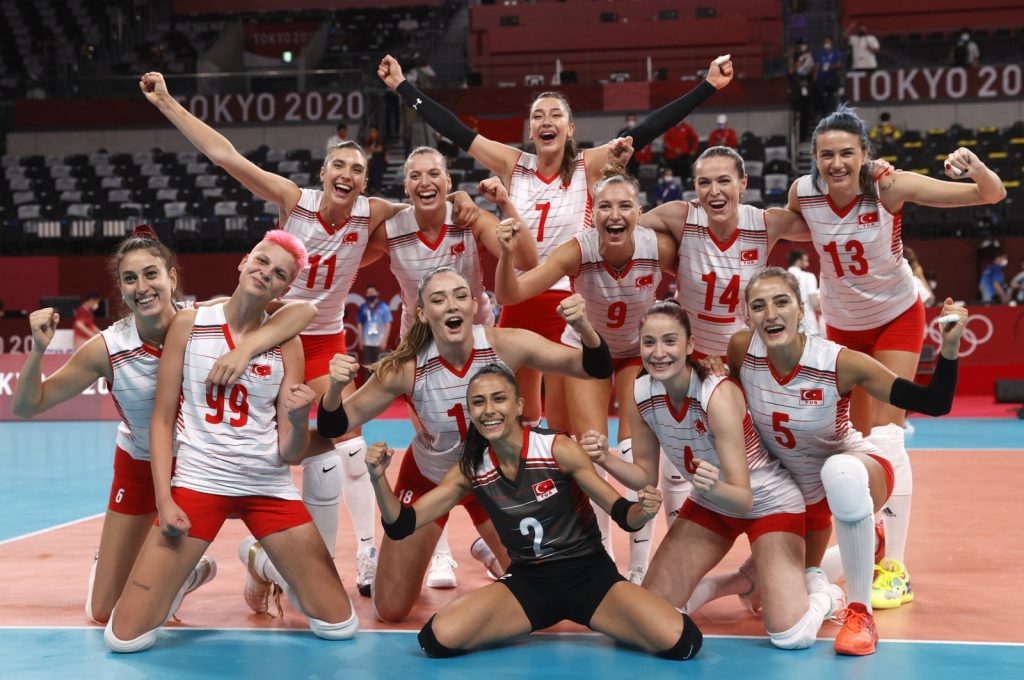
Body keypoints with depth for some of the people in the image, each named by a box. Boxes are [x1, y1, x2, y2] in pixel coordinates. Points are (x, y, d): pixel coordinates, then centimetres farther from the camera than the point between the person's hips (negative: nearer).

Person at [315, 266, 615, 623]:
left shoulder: (506, 345, -27)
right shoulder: (406, 368, -29)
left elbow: (597, 369, -24)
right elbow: (334, 427, -21)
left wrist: (584, 329, -45)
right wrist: (335, 387, -43)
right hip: (428, 479, -1)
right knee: (390, 609, 2)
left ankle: (489, 552, 32)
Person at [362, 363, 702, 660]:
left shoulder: (559, 449, -14)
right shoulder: (469, 470, -4)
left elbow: (622, 515, -11)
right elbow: (401, 525, -2)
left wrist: (644, 511, -35)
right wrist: (379, 477, -20)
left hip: (589, 574, -2)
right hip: (528, 581, 3)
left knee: (681, 641, -26)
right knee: (439, 639, -24)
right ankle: (523, 626, 7)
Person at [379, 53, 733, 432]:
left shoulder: (588, 167, -3)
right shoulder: (513, 166, 3)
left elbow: (649, 129, -9)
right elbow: (452, 129, 3)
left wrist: (709, 86, -14)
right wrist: (401, 85, 3)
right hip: (517, 301, 3)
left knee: (564, 425, 0)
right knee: (518, 421, 13)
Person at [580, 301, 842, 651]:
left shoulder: (718, 395, -32)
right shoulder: (639, 396, -16)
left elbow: (744, 499, -31)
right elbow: (646, 476, -4)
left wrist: (714, 487, -53)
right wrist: (605, 459, -23)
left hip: (769, 502, -5)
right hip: (709, 505, 6)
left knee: (791, 636, -20)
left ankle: (819, 590, 15)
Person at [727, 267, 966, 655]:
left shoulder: (841, 363, -27)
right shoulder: (741, 349, -19)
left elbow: (935, 403, -25)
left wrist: (949, 345, -38)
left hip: (856, 469, -5)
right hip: (796, 494, 5)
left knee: (839, 471, -43)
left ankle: (860, 613, -29)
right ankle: (864, 548, 44)